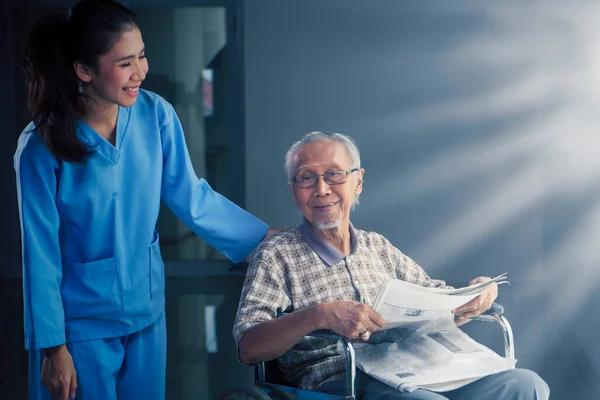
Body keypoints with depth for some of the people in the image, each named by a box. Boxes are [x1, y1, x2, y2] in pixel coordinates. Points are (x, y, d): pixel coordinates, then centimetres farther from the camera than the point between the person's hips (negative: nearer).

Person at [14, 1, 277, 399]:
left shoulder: (156, 114, -10)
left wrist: (267, 235, -2)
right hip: (81, 322, -3)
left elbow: (192, 197, 0)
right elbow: (42, 254, -13)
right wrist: (53, 347, -9)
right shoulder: (42, 146, -18)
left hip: (147, 310, 4)